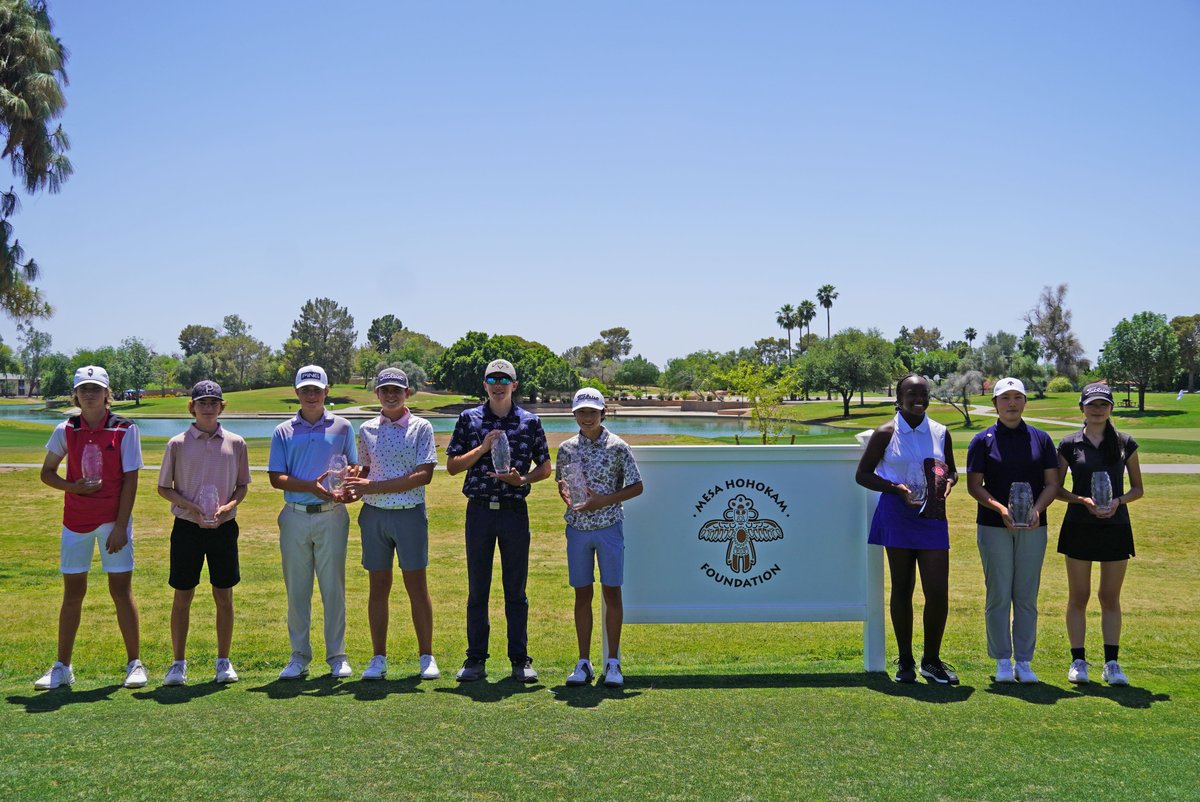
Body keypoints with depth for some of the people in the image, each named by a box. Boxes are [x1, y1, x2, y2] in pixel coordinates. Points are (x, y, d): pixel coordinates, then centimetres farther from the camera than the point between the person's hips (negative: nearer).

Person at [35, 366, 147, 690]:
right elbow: (46, 472, 11)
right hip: (75, 520, 3)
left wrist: (120, 527, -11)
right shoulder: (65, 430, 3)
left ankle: (134, 663, 10)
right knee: (73, 592, 8)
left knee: (121, 589, 0)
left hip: (113, 520, -3)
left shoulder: (125, 429, -5)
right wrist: (72, 487, -9)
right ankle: (62, 667, 18)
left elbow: (130, 480, -6)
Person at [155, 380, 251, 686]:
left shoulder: (235, 443, 3)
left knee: (224, 595, 6)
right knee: (182, 596, 5)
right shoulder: (178, 444, 0)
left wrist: (228, 506, -10)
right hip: (187, 526, -1)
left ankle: (223, 661, 18)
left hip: (224, 526, 1)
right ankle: (178, 663, 16)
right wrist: (190, 506, -13)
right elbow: (164, 487, 3)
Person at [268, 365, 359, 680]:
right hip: (295, 517, 1)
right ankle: (299, 656, 14)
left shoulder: (342, 427, 9)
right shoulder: (283, 432, 9)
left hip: (331, 516, -1)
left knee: (333, 586, 1)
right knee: (297, 588, 5)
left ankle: (337, 656, 10)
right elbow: (276, 477, 1)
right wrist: (312, 486, -15)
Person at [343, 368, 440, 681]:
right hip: (374, 514, 3)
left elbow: (424, 475, -10)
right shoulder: (366, 430, 10)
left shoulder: (421, 428, 0)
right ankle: (379, 659, 14)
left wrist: (374, 487, -14)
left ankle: (426, 657, 10)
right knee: (378, 586, 6)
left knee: (417, 586, 1)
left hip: (410, 514, -3)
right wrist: (353, 488, -6)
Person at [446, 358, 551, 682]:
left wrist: (523, 479, -11)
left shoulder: (530, 422, 4)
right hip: (479, 510, 0)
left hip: (515, 511, 0)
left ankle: (520, 659, 13)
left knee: (516, 590, 6)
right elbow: (452, 466, 1)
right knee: (477, 589, 6)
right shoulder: (469, 419, 4)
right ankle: (476, 659, 14)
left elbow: (544, 467, 9)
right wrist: (483, 447, -12)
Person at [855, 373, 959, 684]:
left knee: (938, 591, -2)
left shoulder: (941, 433, 8)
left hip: (932, 515, 3)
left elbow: (951, 470, 20)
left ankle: (932, 661, 18)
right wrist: (897, 488, -15)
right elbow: (862, 474, 0)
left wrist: (948, 482, -5)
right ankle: (905, 661, 18)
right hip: (897, 514, -3)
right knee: (902, 588, 5)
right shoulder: (886, 433, -2)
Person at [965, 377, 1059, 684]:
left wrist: (1036, 509, -13)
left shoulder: (1041, 439, 9)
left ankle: (1024, 662, 14)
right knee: (998, 595, 0)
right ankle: (1003, 662, 10)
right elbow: (974, 486, -2)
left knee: (1027, 597, 5)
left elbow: (1052, 483, 6)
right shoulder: (983, 440, 3)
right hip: (993, 527, -2)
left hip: (1033, 528, 2)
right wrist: (1000, 509, -18)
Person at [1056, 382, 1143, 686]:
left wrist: (1118, 501, -12)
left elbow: (1137, 488, 8)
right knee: (1078, 597, 4)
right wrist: (1083, 500, -14)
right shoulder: (1069, 444, 0)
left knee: (1110, 598, 6)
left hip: (1115, 526, 1)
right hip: (1079, 527, -1)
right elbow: (1057, 489, 3)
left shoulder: (1125, 444, 3)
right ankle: (1078, 661, 13)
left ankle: (1112, 663, 13)